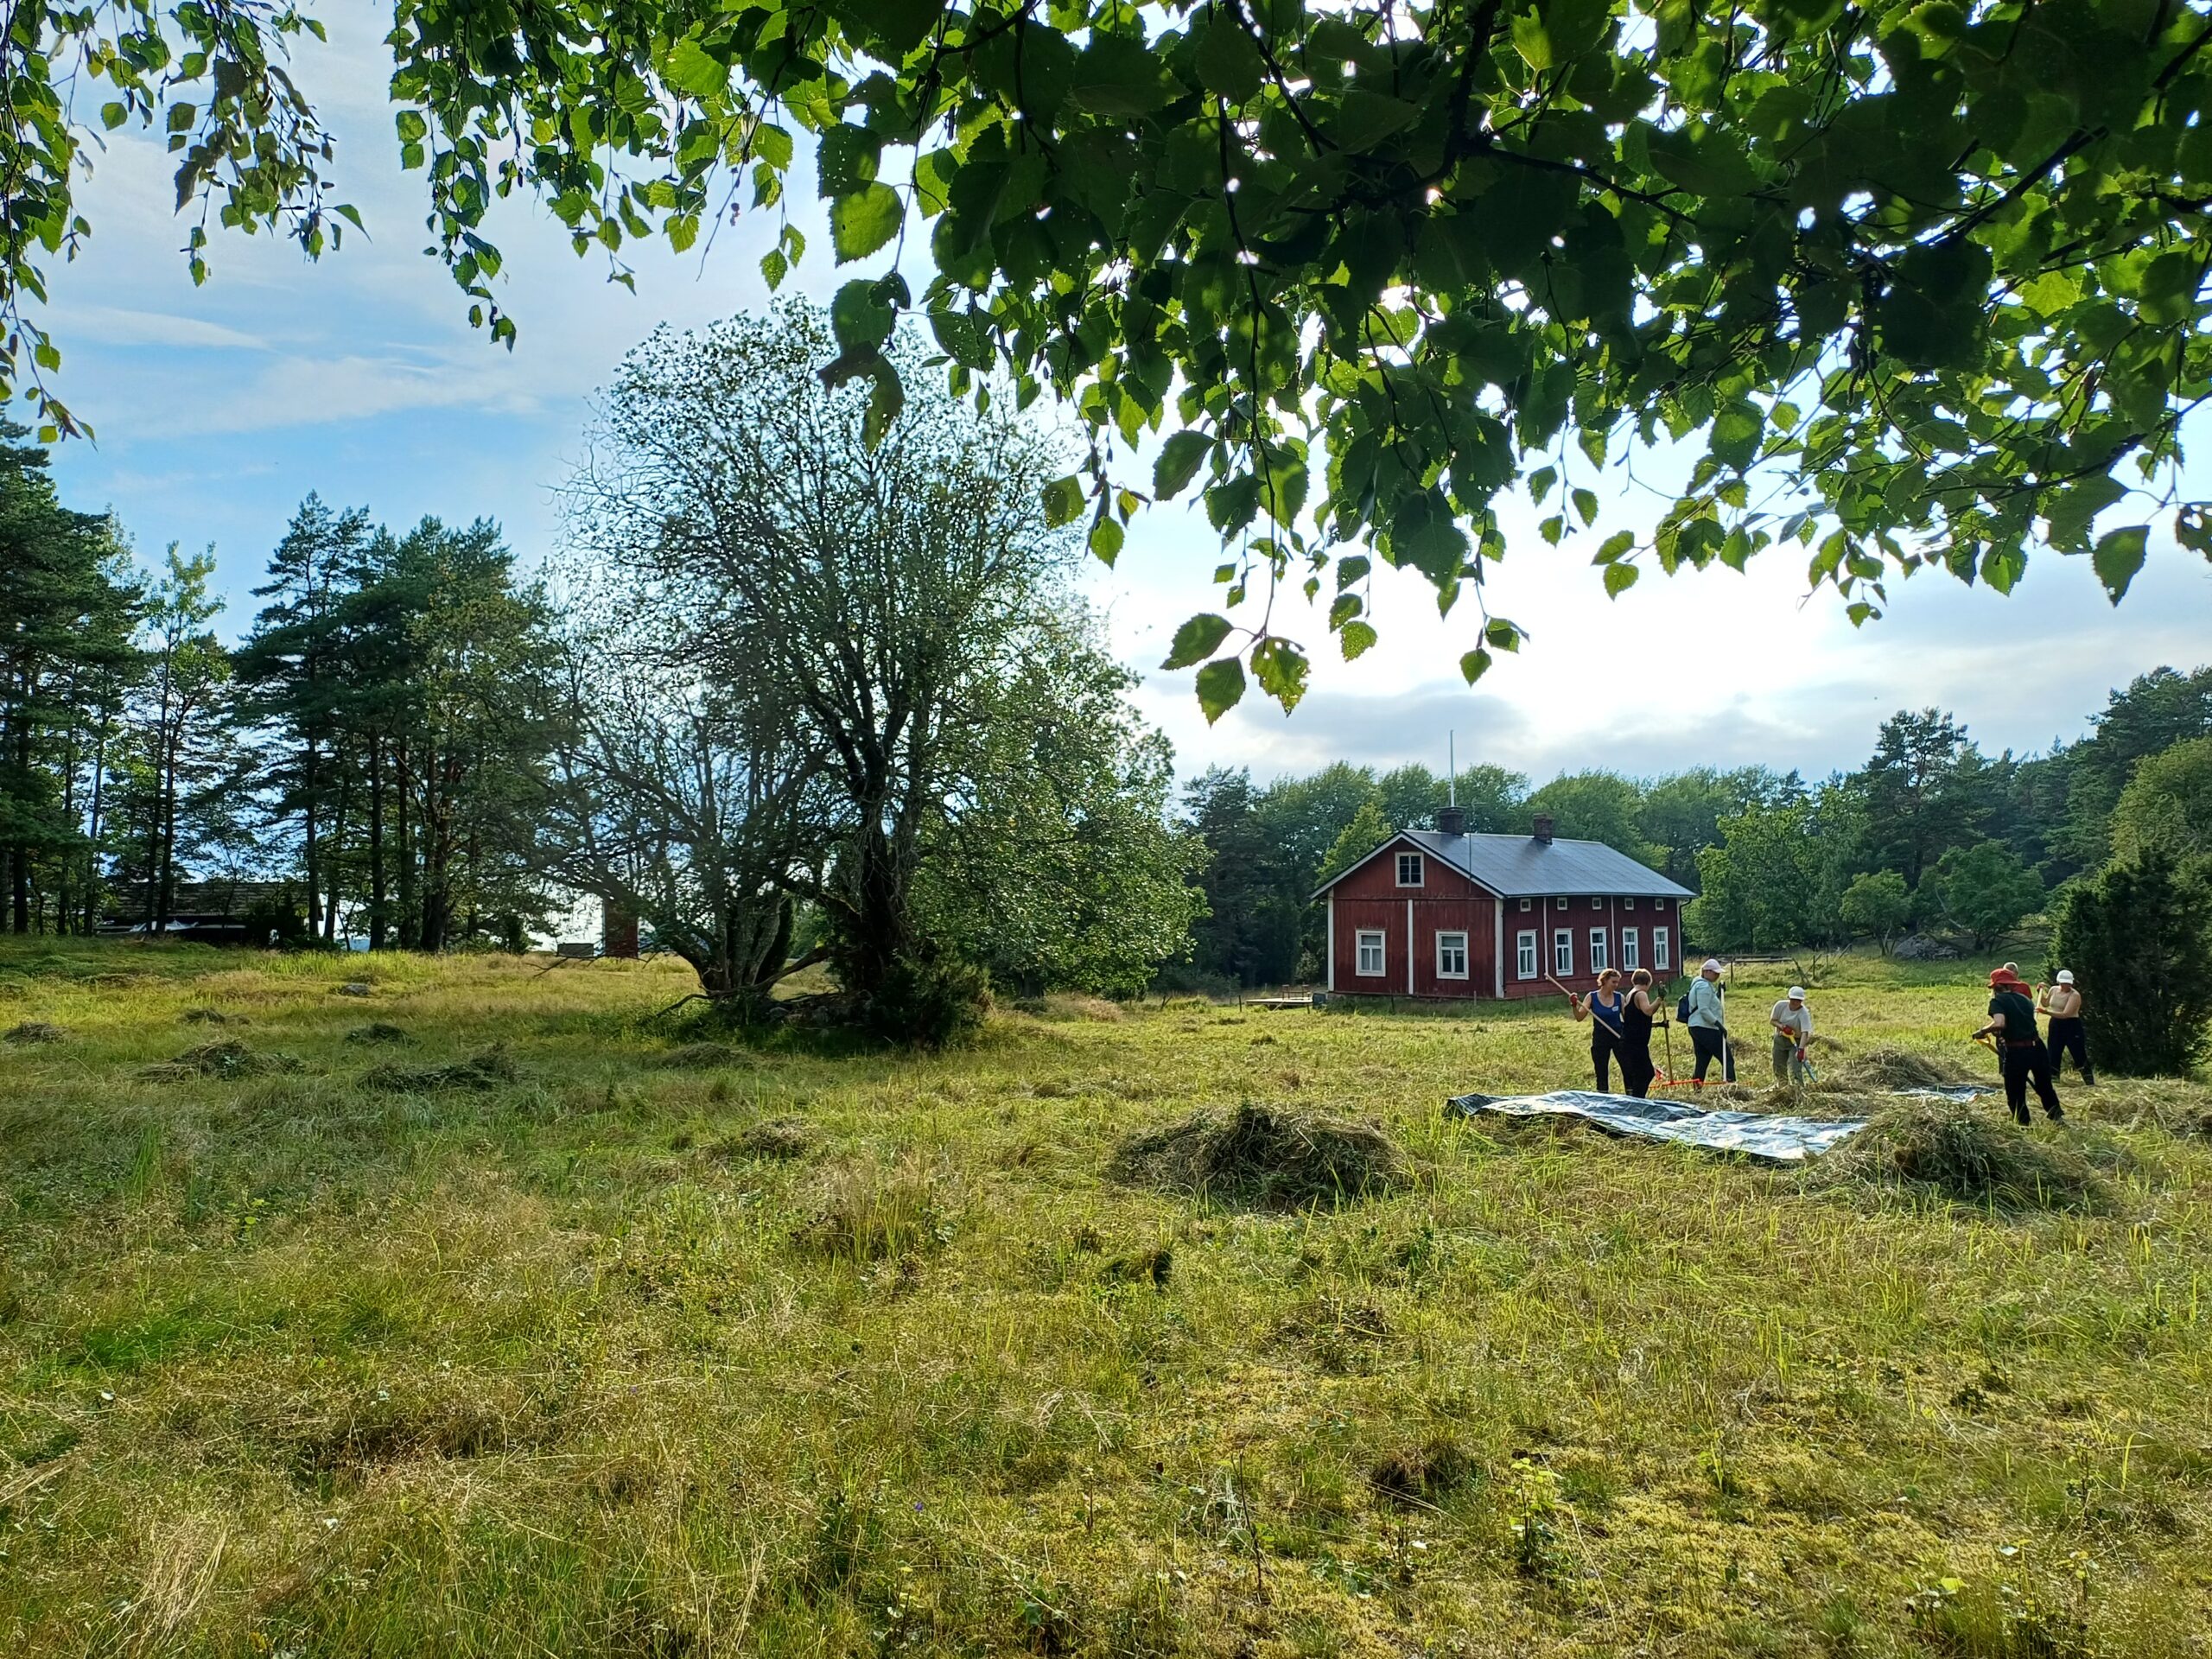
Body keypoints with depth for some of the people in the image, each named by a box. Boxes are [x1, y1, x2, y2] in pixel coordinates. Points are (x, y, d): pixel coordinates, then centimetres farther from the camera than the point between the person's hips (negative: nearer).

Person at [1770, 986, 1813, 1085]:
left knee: (1795, 1071, -15)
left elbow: (1805, 1033, -31)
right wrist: (1782, 1026, -22)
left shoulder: (1804, 1013, -22)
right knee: (1779, 1070, 11)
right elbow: (1772, 1021, -1)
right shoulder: (1780, 1005, -12)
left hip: (1796, 1042, -4)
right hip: (1780, 1040, 4)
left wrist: (1801, 1049, -42)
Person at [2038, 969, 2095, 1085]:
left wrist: (2046, 1012, -35)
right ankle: (2053, 1082, 16)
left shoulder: (2074, 995, -17)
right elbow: (2045, 1003, 24)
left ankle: (2091, 1083, 0)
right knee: (2053, 1055, 9)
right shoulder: (2053, 989, 4)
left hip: (2071, 1027, -6)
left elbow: (2066, 1014, -27)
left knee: (2080, 1056, -5)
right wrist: (2041, 992, 8)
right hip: (2055, 1025, 6)